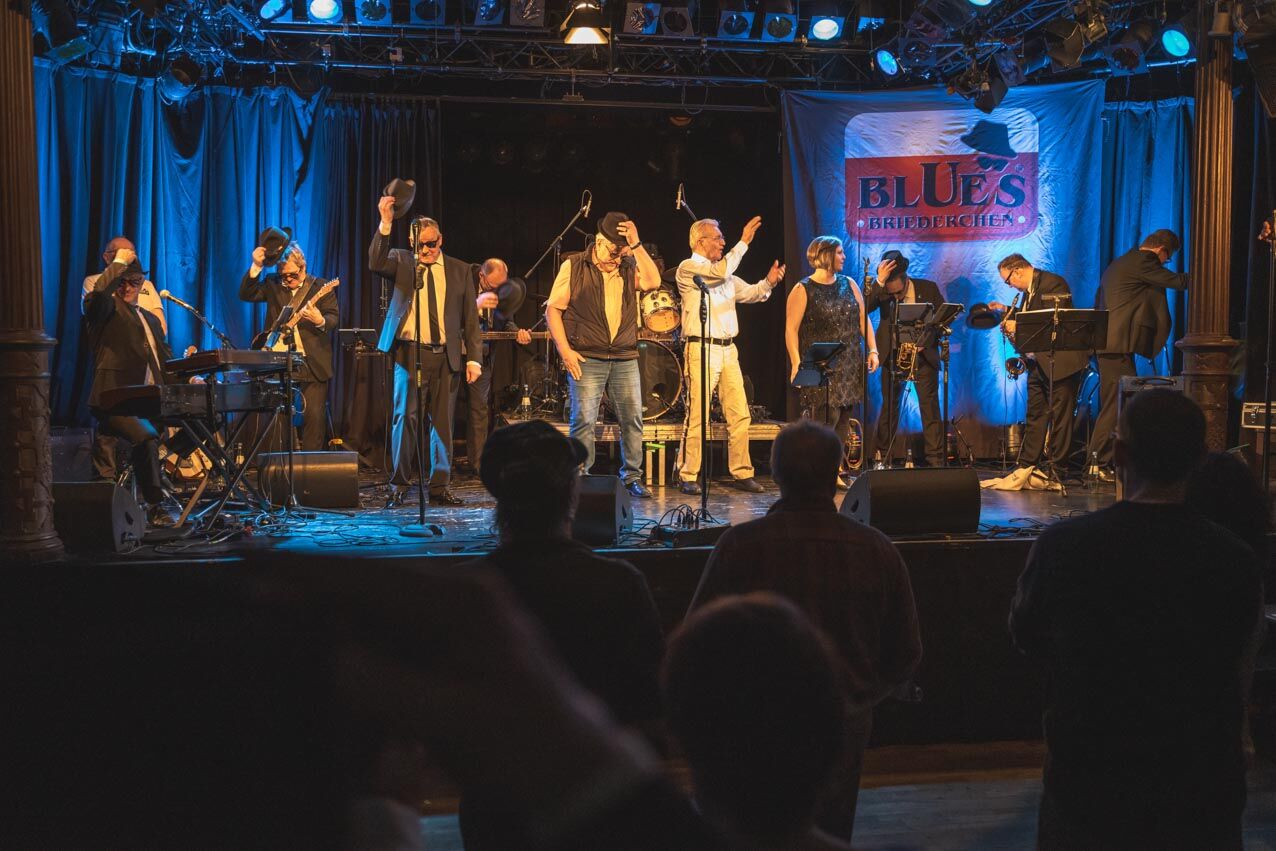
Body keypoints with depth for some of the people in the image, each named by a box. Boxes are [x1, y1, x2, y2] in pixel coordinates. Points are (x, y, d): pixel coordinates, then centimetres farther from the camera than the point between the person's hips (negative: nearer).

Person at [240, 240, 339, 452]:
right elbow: (246, 294, 3)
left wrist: (320, 321, -28)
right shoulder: (272, 285, 12)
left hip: (312, 363, -3)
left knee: (314, 415, -6)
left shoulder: (321, 287, 1)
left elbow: (334, 319, -5)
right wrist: (256, 267, -7)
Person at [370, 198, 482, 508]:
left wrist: (474, 357, 2)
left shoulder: (460, 270, 10)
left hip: (446, 356, 2)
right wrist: (385, 223, -26)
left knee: (442, 421, 6)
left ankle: (440, 486, 13)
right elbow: (376, 263, -16)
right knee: (405, 417, -6)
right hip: (410, 353, -2)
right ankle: (399, 485, 1)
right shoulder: (401, 261, 7)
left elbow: (470, 318, 10)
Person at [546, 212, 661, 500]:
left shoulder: (629, 267, 9)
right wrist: (565, 351, -9)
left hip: (625, 359, 3)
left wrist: (636, 245, -12)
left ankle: (632, 478, 16)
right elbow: (553, 309, -1)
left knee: (633, 419, 5)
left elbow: (653, 282, -10)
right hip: (586, 359, -3)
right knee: (583, 421, -6)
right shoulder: (573, 266, 0)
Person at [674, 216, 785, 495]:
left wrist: (769, 282, -1)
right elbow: (720, 271, -19)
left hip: (728, 349, 8)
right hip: (702, 349, -8)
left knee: (739, 415, 6)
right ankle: (687, 477, 0)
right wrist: (744, 242, -14)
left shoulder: (725, 275, 21)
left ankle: (741, 473, 13)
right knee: (698, 416, -8)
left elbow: (749, 293, 19)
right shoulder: (688, 268, -4)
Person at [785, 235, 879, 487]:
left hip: (849, 366, 5)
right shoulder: (803, 290, -4)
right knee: (820, 417, -10)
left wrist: (872, 350, 4)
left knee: (843, 417, 5)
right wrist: (796, 363, -17)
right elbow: (791, 329, -8)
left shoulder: (849, 284, 13)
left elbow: (863, 319, 14)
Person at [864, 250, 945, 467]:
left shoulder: (928, 288, -3)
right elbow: (864, 308, -20)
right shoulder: (881, 291, -3)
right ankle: (883, 458, 16)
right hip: (892, 355, 1)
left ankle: (935, 460, 0)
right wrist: (879, 281, -28)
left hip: (923, 355, -1)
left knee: (929, 406, -4)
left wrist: (925, 340, -12)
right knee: (889, 407, 7)